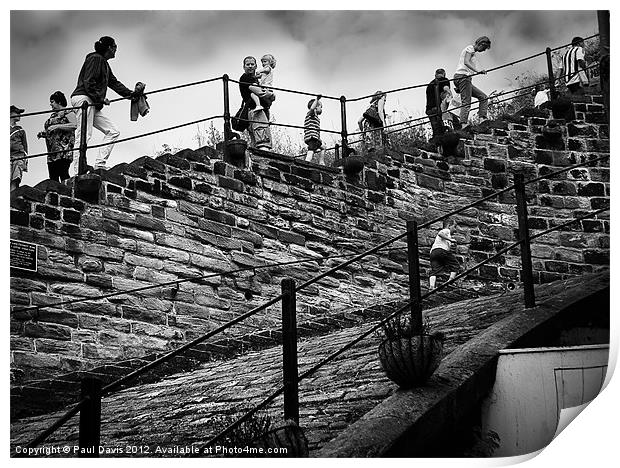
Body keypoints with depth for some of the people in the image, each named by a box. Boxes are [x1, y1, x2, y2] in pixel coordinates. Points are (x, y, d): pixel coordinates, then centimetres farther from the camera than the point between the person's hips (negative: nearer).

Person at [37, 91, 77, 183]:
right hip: (52, 151, 8)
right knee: (53, 178, 0)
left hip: (64, 149, -8)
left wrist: (57, 126, -18)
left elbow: (74, 125, -15)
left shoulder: (68, 112, 1)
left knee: (63, 174, -19)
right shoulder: (53, 115, 25)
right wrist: (43, 134, 11)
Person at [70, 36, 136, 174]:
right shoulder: (95, 58, -7)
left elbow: (114, 83, 23)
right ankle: (77, 172, -17)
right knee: (84, 135, -15)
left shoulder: (104, 63, 23)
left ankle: (100, 164, -2)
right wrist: (100, 98, -19)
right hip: (84, 98, -10)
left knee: (113, 132, 3)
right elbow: (88, 82, -15)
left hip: (94, 103, 10)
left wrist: (131, 94, 16)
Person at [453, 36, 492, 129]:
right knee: (466, 103, -19)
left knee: (483, 97, 8)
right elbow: (466, 62, -18)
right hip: (462, 76, -10)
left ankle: (482, 118, -5)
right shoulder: (470, 48, 0)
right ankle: (464, 124, -29)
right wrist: (477, 70, -32)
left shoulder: (472, 52, 30)